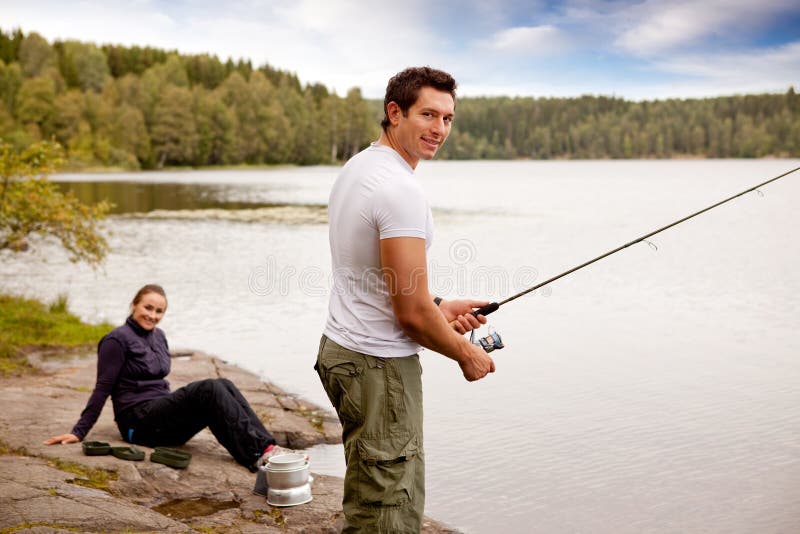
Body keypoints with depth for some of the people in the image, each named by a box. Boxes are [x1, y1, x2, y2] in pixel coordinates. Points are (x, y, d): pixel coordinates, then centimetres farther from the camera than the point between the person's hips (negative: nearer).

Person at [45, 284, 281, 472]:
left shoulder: (158, 336, 17)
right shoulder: (118, 339, -6)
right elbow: (103, 388, -7)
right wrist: (79, 432, -9)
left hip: (163, 414, 8)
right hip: (138, 421, -8)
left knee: (223, 385, -17)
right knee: (208, 389, -28)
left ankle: (264, 444, -29)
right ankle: (257, 454, -38)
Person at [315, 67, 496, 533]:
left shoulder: (356, 169, 11)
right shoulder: (401, 190, -21)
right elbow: (411, 311, -21)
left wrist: (439, 309, 16)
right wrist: (466, 353, -5)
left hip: (343, 349, 11)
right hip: (381, 364, -11)